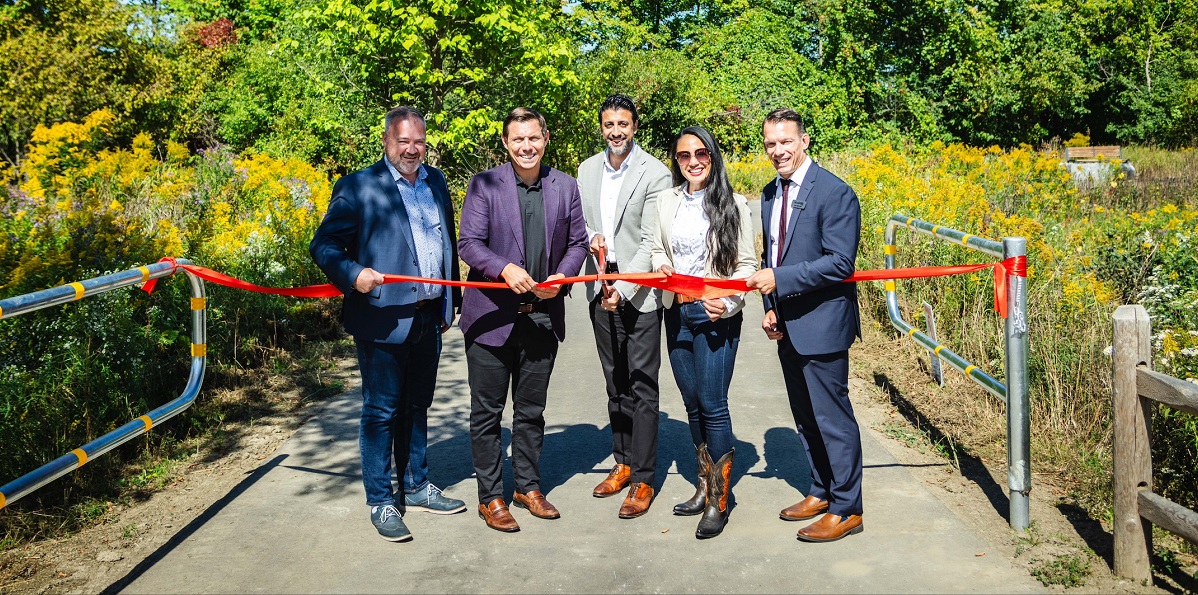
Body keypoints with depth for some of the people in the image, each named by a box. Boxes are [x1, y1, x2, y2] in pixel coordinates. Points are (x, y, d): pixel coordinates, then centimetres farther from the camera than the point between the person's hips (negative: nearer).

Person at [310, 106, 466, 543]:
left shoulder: (436, 182, 12)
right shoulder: (358, 187, -6)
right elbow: (323, 245, -7)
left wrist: (450, 303, 17)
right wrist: (353, 273, -26)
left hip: (429, 319, 6)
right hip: (383, 321, -6)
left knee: (416, 408, 18)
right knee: (381, 412, 3)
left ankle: (417, 488, 31)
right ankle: (381, 503, 14)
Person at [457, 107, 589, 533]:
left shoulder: (566, 186, 5)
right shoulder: (484, 185, -5)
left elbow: (578, 242, 10)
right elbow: (468, 243, -8)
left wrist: (562, 276, -9)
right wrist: (505, 269, -25)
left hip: (542, 317, 3)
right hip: (492, 316, -3)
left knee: (531, 411, 16)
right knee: (487, 412, 5)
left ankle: (528, 486, 31)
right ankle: (490, 498, 18)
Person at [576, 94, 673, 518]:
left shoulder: (654, 173, -9)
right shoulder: (587, 170, 9)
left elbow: (651, 241, -13)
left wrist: (623, 288, -21)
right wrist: (591, 238, -7)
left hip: (639, 290, -5)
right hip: (600, 287, 6)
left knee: (642, 386, -3)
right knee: (615, 383, 14)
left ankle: (643, 480, 5)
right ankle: (623, 462, 27)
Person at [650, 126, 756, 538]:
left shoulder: (733, 205, -5)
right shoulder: (667, 202, 7)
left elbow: (746, 264, -3)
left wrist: (728, 302, -18)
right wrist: (661, 267, -6)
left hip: (715, 317, -5)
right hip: (676, 313, 5)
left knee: (712, 404, -6)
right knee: (692, 403, 12)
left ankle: (720, 499, 6)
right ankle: (705, 486, 27)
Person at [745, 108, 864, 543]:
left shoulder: (834, 193, -14)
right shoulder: (770, 194, 11)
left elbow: (840, 262, -20)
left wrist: (780, 278, -23)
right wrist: (770, 308, 6)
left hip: (821, 326, -8)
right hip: (786, 327, 8)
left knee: (832, 418, 0)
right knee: (805, 417, 18)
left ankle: (846, 510, 13)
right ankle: (822, 491, 34)